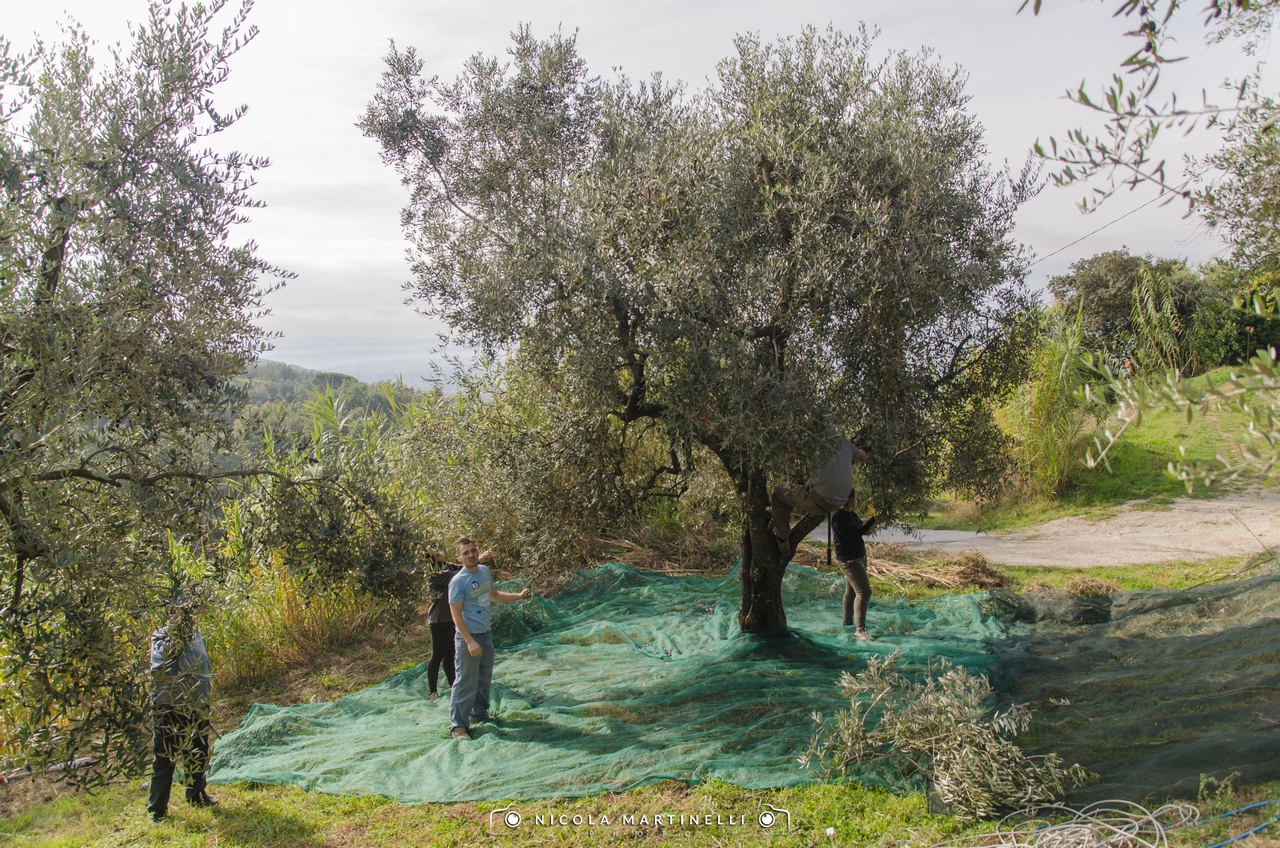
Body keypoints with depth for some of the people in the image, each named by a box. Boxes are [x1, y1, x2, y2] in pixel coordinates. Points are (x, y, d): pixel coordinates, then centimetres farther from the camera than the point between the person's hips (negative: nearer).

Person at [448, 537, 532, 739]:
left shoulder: (485, 571, 4)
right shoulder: (458, 582, -19)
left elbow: (494, 596, 21)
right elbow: (456, 614, -19)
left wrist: (519, 596, 13)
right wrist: (470, 642, -24)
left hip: (486, 634, 8)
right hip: (468, 637, -8)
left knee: (484, 678, 18)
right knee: (466, 682, -5)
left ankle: (479, 713, 33)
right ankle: (458, 724, 2)